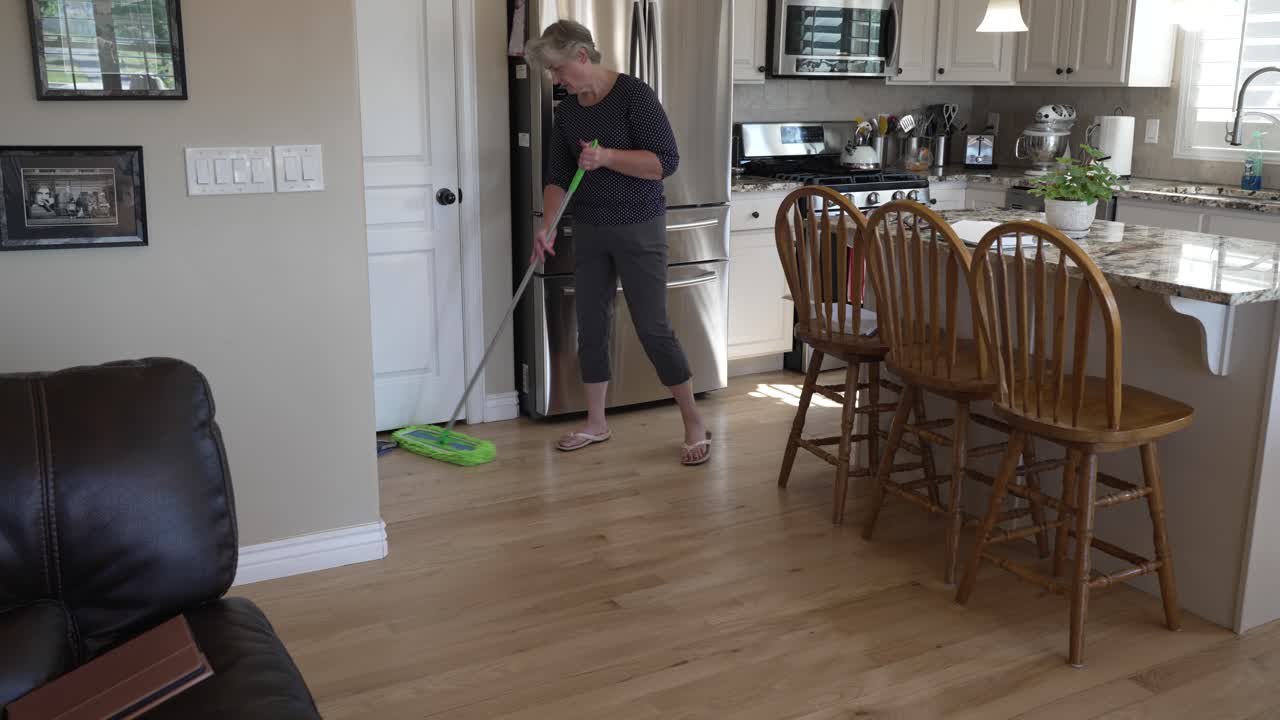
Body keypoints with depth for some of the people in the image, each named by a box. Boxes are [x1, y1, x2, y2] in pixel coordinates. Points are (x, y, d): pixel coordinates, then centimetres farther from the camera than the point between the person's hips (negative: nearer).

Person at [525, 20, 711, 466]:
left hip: (639, 229, -6)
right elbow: (557, 176, 6)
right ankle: (596, 423, 22)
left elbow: (667, 161, -18)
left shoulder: (633, 95, -14)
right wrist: (548, 227, -9)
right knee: (591, 326, 9)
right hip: (589, 231, 7)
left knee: (653, 327, -5)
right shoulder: (567, 111, 6)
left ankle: (694, 424, 7)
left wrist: (606, 156, -27)